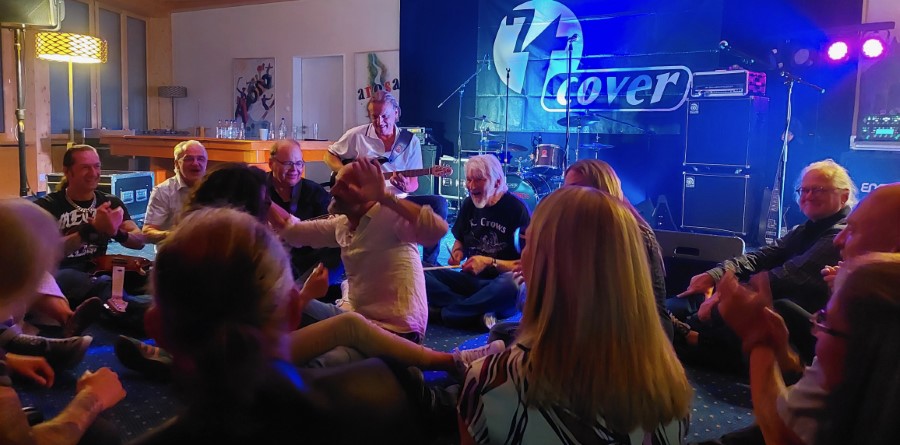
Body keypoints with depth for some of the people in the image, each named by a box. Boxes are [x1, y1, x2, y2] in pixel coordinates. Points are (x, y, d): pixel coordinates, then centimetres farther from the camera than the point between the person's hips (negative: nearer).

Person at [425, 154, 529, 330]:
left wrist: (489, 262, -22)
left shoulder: (516, 208, -11)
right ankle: (481, 313, -25)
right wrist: (458, 253, -2)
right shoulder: (469, 204, 6)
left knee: (512, 284, -42)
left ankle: (444, 312, -24)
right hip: (471, 280, 5)